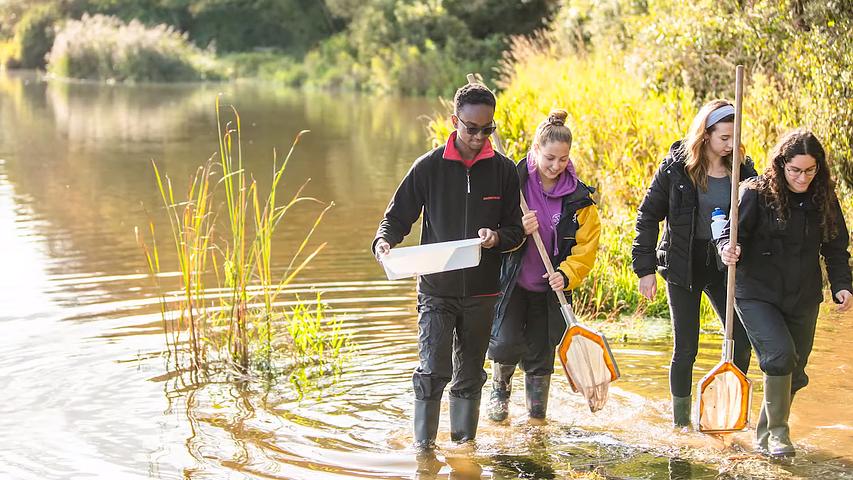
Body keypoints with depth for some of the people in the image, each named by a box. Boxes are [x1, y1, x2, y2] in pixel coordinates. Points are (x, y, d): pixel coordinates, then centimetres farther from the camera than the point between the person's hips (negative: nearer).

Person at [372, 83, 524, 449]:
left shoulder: (504, 170, 1)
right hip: (436, 288, -2)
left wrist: (497, 237, -16)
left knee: (470, 374, 12)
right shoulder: (429, 166, -3)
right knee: (433, 369, -10)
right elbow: (398, 216, 3)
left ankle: (464, 443, 26)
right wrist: (384, 241, -18)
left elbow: (516, 229, 7)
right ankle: (423, 445, 2)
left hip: (481, 291, 2)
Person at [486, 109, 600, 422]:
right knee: (506, 342, -16)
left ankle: (537, 415, 25)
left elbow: (586, 246, -1)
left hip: (551, 290, 2)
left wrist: (566, 274, -17)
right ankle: (500, 385, 18)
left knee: (541, 355, 7)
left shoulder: (578, 197, -3)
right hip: (512, 282, -2)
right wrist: (518, 230, -23)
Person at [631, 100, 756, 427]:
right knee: (685, 348, 3)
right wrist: (645, 268, -7)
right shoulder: (677, 168, -9)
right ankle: (681, 421, 19)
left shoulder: (742, 170, 0)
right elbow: (648, 216, -4)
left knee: (742, 341, 1)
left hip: (725, 266, 3)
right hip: (683, 267, -3)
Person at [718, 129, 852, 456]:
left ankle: (765, 433, 31)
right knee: (780, 354, -22)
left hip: (803, 299, 5)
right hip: (757, 294, -5)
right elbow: (733, 231, -8)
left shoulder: (823, 198, 2)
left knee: (795, 372, 11)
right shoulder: (757, 193, -10)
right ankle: (777, 431, -5)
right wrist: (728, 249, -31)